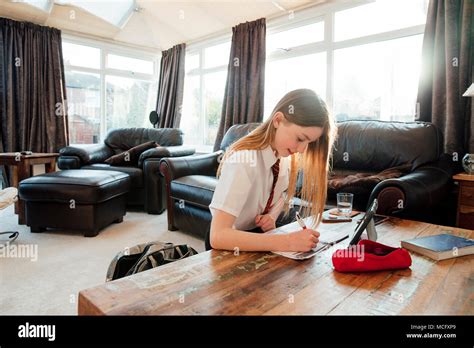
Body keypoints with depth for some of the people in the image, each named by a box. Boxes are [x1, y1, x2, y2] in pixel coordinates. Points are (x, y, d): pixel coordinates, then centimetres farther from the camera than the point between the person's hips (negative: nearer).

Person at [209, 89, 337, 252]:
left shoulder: (284, 156, -9)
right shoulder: (243, 160, -29)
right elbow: (218, 236, -36)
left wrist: (272, 216, -10)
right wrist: (287, 242, -39)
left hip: (259, 235, 6)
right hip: (230, 245, -5)